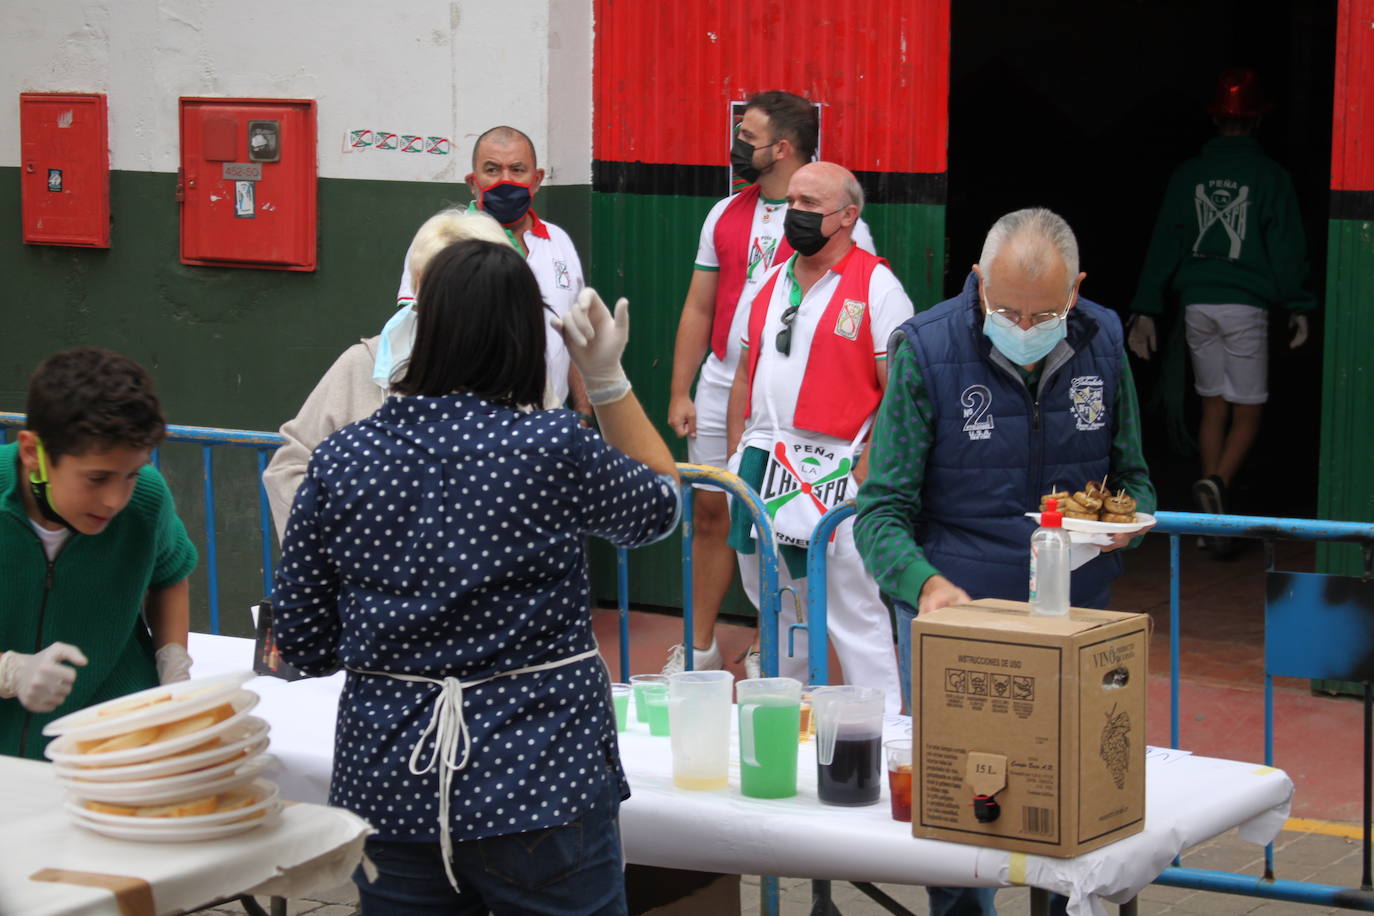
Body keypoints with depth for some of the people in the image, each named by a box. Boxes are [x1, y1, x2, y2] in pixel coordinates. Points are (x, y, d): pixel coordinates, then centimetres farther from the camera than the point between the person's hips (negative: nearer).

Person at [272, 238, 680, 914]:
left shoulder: (339, 462, -5)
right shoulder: (555, 450, -13)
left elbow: (303, 647, 2)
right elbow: (660, 506, 8)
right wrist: (608, 378, 7)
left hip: (388, 782, 3)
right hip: (540, 779, -3)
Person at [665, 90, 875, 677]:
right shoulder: (725, 216, 10)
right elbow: (697, 309, 14)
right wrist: (679, 392, 9)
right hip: (720, 387, 5)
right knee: (710, 513, 9)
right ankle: (699, 646, 20)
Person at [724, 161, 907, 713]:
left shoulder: (876, 287, -6)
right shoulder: (771, 284, 15)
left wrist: (865, 471, -17)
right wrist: (736, 456, 13)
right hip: (762, 464, 7)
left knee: (854, 614, -6)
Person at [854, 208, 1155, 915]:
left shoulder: (1103, 343, 0)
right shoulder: (926, 350, -12)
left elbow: (1133, 476, 13)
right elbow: (882, 510, -14)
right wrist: (925, 584, -33)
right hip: (953, 612, -3)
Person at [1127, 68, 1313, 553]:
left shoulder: (1188, 174, 6)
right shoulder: (1269, 175, -3)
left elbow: (1164, 244, 6)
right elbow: (1287, 246, -4)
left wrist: (1146, 310, 7)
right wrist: (1298, 307, 3)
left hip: (1197, 304, 3)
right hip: (1246, 306, -3)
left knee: (1214, 406, 13)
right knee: (1247, 413, 4)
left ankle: (1213, 519, 10)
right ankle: (1216, 484, -24)